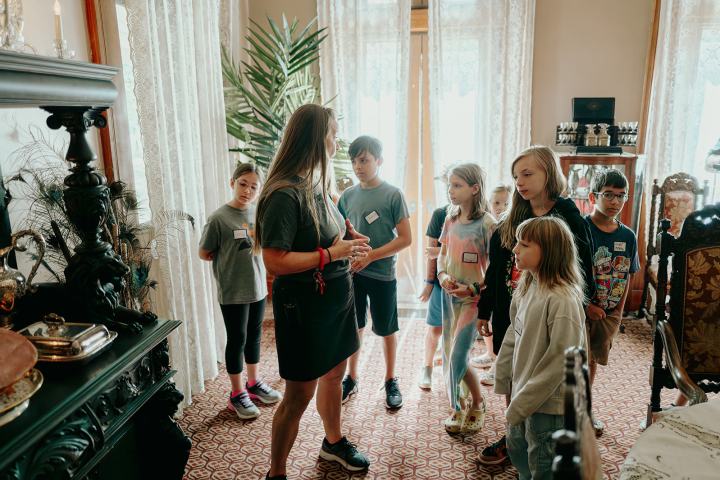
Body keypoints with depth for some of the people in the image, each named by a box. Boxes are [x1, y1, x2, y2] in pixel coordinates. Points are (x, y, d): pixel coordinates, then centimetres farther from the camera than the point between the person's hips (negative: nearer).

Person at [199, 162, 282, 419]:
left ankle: (253, 383, 36)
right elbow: (204, 254, -6)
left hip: (258, 286, 5)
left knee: (254, 336, 18)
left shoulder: (259, 212, 1)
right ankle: (237, 394, 22)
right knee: (237, 339, 6)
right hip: (232, 292, -5)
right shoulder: (219, 217, -14)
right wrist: (227, 259, -1)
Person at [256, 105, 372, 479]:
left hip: (336, 297, 8)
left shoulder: (316, 185, 2)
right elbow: (275, 261, -27)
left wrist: (348, 237, -2)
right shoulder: (285, 193, -22)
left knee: (333, 375, 24)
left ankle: (333, 442, 47)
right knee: (299, 395, 5)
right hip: (304, 304, -8)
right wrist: (332, 253, -23)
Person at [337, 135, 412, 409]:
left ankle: (391, 381, 29)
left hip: (382, 274, -3)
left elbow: (405, 239, -11)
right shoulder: (348, 196, 3)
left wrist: (370, 256, -17)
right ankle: (351, 378, 32)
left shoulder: (393, 195, -9)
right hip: (352, 273, 3)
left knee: (386, 330, 11)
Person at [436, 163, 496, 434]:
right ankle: (460, 406, 35)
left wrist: (474, 289, -21)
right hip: (449, 294, 6)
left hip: (473, 298, -6)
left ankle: (476, 404, 20)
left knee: (457, 358, -6)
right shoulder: (450, 219, 5)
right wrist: (442, 275, -5)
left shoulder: (486, 223, -15)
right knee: (450, 355, 14)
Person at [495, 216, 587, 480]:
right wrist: (503, 379, 8)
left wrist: (521, 404, -18)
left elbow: (560, 361, -23)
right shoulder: (526, 288, -1)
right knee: (517, 449, 25)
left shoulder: (563, 300, -25)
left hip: (548, 403, -7)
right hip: (522, 394, 8)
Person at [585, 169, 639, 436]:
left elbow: (627, 276, 11)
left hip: (609, 313, 5)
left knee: (592, 360, 19)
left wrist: (619, 311, 6)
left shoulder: (628, 236, 3)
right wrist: (586, 305, -18)